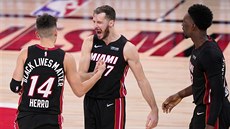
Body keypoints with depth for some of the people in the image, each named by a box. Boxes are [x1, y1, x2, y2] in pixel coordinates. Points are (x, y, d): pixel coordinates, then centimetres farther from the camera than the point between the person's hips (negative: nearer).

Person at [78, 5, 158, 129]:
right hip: (90, 101, 4)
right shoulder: (89, 43, -2)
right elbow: (81, 76, -5)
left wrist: (154, 110, -10)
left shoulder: (127, 48, -11)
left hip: (113, 104, -4)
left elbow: (142, 80, -7)